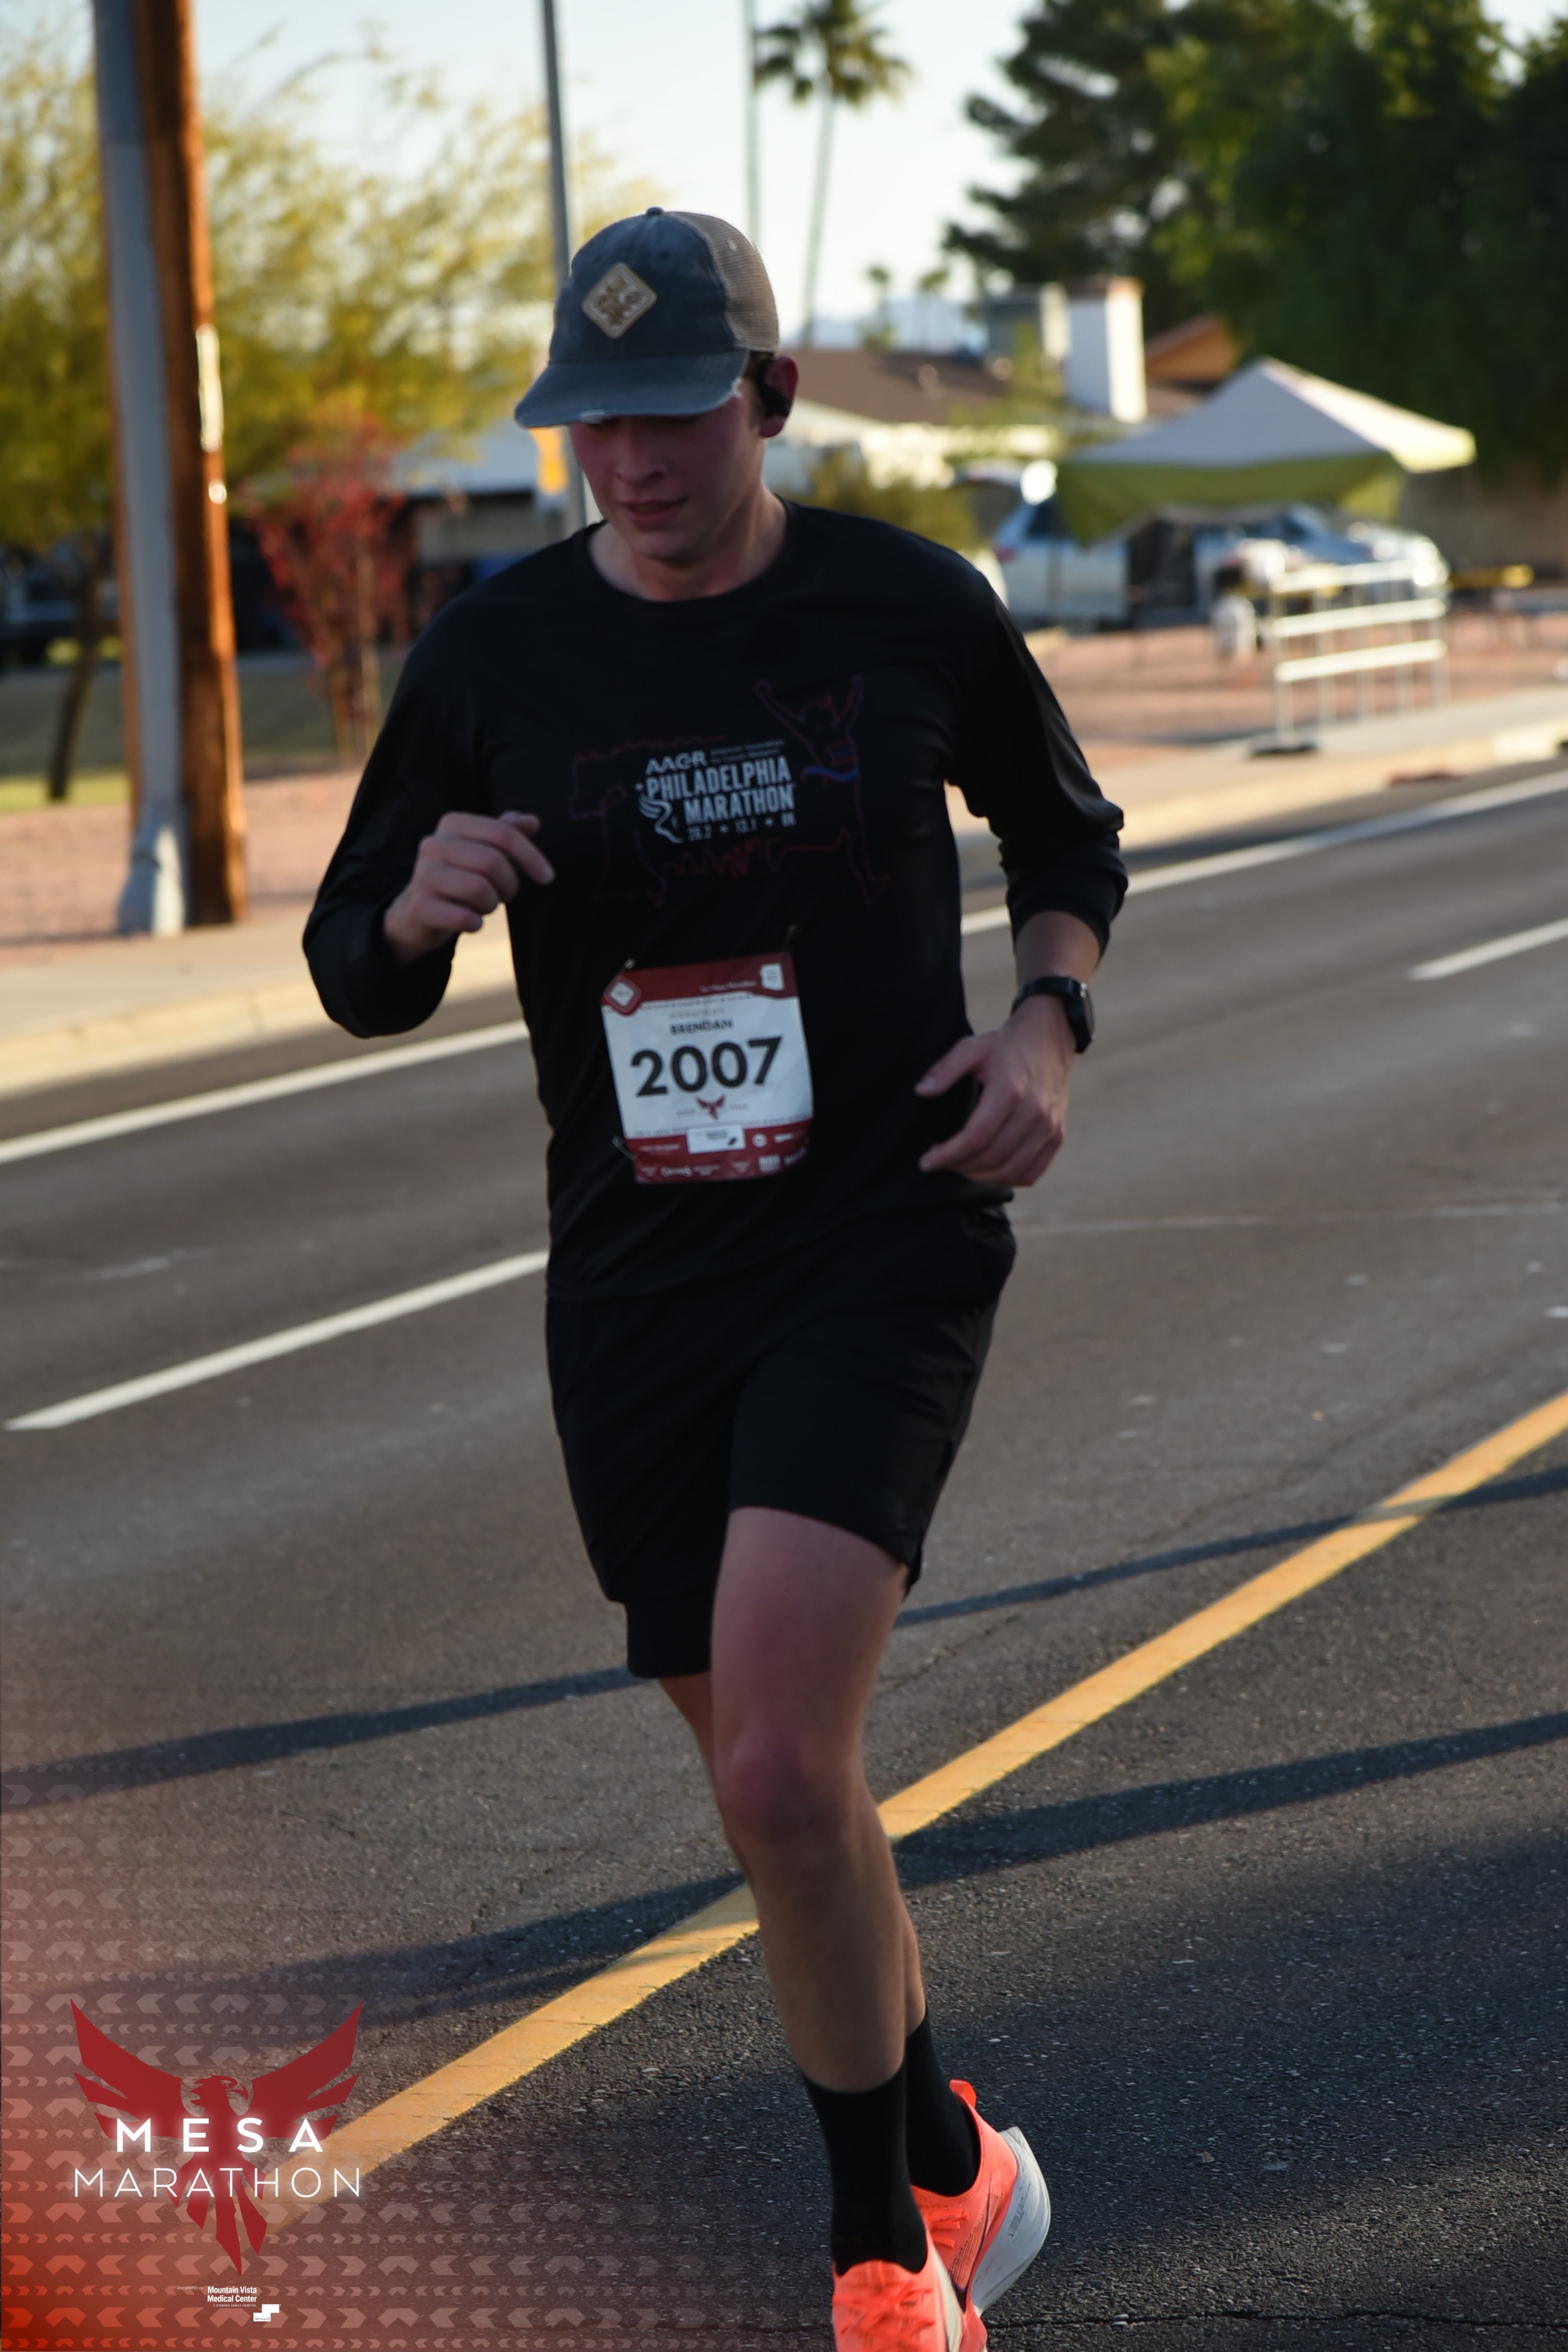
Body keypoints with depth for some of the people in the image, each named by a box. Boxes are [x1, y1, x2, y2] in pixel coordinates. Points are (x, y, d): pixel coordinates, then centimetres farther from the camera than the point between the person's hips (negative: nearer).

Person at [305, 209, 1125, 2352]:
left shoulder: (911, 611, -3)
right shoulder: (491, 661, -1)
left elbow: (1068, 834, 15)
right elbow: (360, 984, 7)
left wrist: (1050, 1023, -4)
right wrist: (423, 902, -16)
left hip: (884, 1240, -3)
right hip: (635, 1283, 3)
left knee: (779, 1773, -19)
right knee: (779, 1793, 12)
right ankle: (952, 2171, 35)